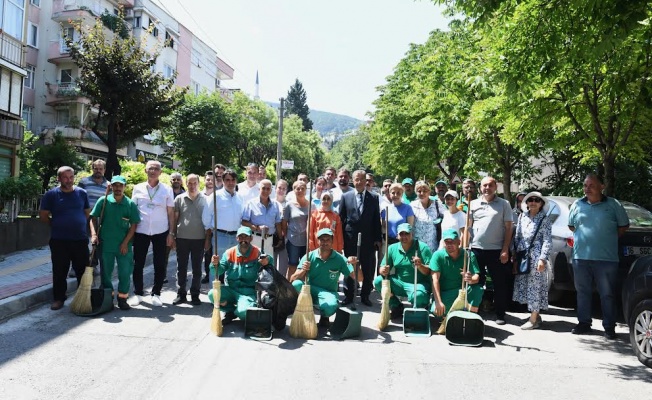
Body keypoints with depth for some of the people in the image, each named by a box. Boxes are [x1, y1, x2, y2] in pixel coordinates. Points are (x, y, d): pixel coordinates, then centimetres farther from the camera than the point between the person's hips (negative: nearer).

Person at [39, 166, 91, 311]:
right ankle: (58, 298, 18)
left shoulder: (82, 193, 4)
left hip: (80, 239, 2)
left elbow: (87, 213, 14)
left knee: (83, 270, 8)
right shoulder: (51, 194, -2)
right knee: (60, 271, 6)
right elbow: (43, 216, 2)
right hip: (59, 240, -2)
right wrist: (56, 225, 4)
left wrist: (80, 226, 6)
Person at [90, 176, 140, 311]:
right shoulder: (103, 201, -2)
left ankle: (122, 298, 18)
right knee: (106, 272, 12)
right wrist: (94, 234, -12)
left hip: (124, 245, -1)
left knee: (125, 273, 3)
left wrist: (125, 243, -8)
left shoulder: (130, 204, -3)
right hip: (105, 244, 1)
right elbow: (93, 218, 3)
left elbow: (133, 225, -2)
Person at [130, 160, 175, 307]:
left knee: (160, 265, 4)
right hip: (141, 231, 1)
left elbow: (171, 213, 3)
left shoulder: (167, 190, 2)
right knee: (138, 264, 6)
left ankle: (156, 294, 17)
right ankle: (138, 293, 19)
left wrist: (171, 233, -2)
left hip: (161, 232, -1)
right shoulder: (138, 188, 5)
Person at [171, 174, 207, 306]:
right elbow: (175, 219, 6)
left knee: (197, 269, 6)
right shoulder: (179, 199, 4)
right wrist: (173, 236, 2)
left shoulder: (205, 200, 4)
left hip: (199, 239, 0)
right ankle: (181, 294, 16)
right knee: (181, 268, 7)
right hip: (182, 238, 0)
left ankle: (195, 295, 15)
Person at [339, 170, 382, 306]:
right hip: (350, 239, 0)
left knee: (368, 269, 5)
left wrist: (378, 239, 0)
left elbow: (377, 219, 5)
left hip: (368, 239, 0)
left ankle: (365, 295, 20)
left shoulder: (374, 197, 5)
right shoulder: (346, 196, 4)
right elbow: (341, 218, 5)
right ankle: (348, 295, 20)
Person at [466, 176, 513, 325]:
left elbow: (508, 228, 0)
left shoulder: (504, 204, 2)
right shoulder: (473, 204, 8)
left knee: (500, 283, 4)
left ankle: (500, 314, 14)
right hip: (476, 248, 2)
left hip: (496, 250, -2)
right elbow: (468, 227, 10)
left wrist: (505, 250, -7)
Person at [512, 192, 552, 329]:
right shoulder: (522, 217, 11)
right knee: (523, 285, 8)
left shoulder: (544, 220, -3)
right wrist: (515, 256, 11)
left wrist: (542, 258, -16)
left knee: (534, 286, -3)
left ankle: (534, 319, 4)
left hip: (535, 257, -6)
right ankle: (535, 315, 21)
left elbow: (547, 241, -7)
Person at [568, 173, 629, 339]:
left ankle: (609, 327, 13)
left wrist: (609, 238, 6)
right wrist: (583, 236, 11)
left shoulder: (613, 205, 0)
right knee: (583, 292, 10)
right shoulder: (577, 205, 7)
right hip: (581, 257, 3)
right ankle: (584, 323, 21)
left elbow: (624, 226, 10)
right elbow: (571, 225, 20)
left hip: (606, 258, -3)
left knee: (607, 294, 3)